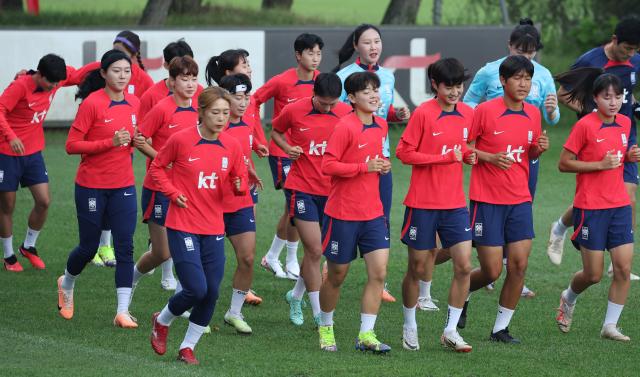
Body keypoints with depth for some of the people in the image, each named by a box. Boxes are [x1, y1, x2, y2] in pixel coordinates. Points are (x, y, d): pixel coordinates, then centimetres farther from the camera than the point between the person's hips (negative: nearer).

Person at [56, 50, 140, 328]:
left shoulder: (134, 103, 3)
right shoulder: (92, 103, -14)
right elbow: (72, 145, -15)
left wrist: (136, 142, -3)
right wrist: (110, 143, -24)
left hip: (123, 185, 4)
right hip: (91, 186, -4)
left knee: (125, 247, -6)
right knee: (89, 247, 7)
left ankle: (123, 311, -5)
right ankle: (67, 284, 39)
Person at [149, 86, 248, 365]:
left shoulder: (232, 146, 1)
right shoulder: (181, 140, -10)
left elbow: (240, 181, 9)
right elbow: (157, 167, 4)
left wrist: (240, 186, -14)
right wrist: (173, 193, -9)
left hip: (214, 229, 4)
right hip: (182, 227, -4)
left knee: (211, 293, 1)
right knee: (196, 289, -13)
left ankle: (188, 347, 21)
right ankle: (162, 321, 18)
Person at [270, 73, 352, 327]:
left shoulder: (346, 113, -3)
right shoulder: (294, 111, -7)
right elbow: (276, 132, 11)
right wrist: (288, 148, -8)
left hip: (331, 189, 3)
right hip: (302, 188, -3)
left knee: (314, 250, 11)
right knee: (314, 250, -9)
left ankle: (296, 296, 35)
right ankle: (318, 313, -1)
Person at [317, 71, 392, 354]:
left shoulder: (381, 126, 8)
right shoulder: (345, 127, -14)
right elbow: (327, 165, -17)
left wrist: (382, 166, 3)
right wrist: (364, 167, -22)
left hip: (373, 212, 6)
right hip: (343, 212, -5)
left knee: (379, 272, -7)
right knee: (337, 274, 8)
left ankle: (366, 335, -3)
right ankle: (325, 327, 30)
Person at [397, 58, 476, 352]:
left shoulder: (468, 114, 5)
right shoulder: (424, 113, -11)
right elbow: (404, 152, -10)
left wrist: (468, 156, -3)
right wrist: (444, 158, -17)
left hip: (455, 203, 4)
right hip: (423, 203, -4)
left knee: (464, 265, -7)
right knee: (417, 267, 6)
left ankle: (450, 331, 4)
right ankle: (409, 326, 26)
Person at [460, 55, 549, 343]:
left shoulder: (533, 114, 6)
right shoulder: (485, 111, -10)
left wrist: (539, 148, -3)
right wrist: (490, 157, -20)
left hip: (520, 200, 5)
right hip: (487, 200, -5)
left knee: (519, 264, -4)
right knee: (492, 270, -5)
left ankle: (501, 328, 8)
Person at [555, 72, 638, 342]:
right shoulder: (585, 126, -12)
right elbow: (564, 164, -10)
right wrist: (600, 164, -18)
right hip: (590, 208, -5)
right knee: (593, 274, -1)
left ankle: (610, 325, 7)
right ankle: (569, 298, 31)